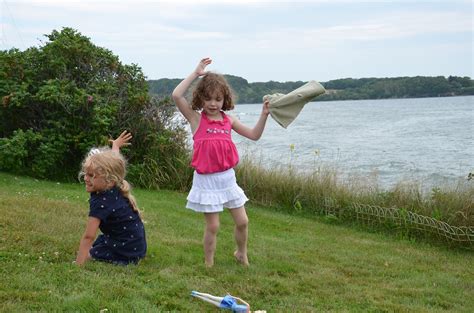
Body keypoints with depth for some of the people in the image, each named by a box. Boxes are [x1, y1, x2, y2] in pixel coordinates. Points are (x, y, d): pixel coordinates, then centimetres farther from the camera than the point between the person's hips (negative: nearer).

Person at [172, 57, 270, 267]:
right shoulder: (196, 118, -6)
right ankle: (209, 264, 19)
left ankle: (241, 254, 35)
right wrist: (196, 73, -17)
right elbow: (176, 95, -20)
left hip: (228, 177, 4)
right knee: (212, 226, 1)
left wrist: (264, 115, -4)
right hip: (206, 180, -4)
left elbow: (254, 135, 9)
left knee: (242, 222, 9)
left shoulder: (228, 120, 5)